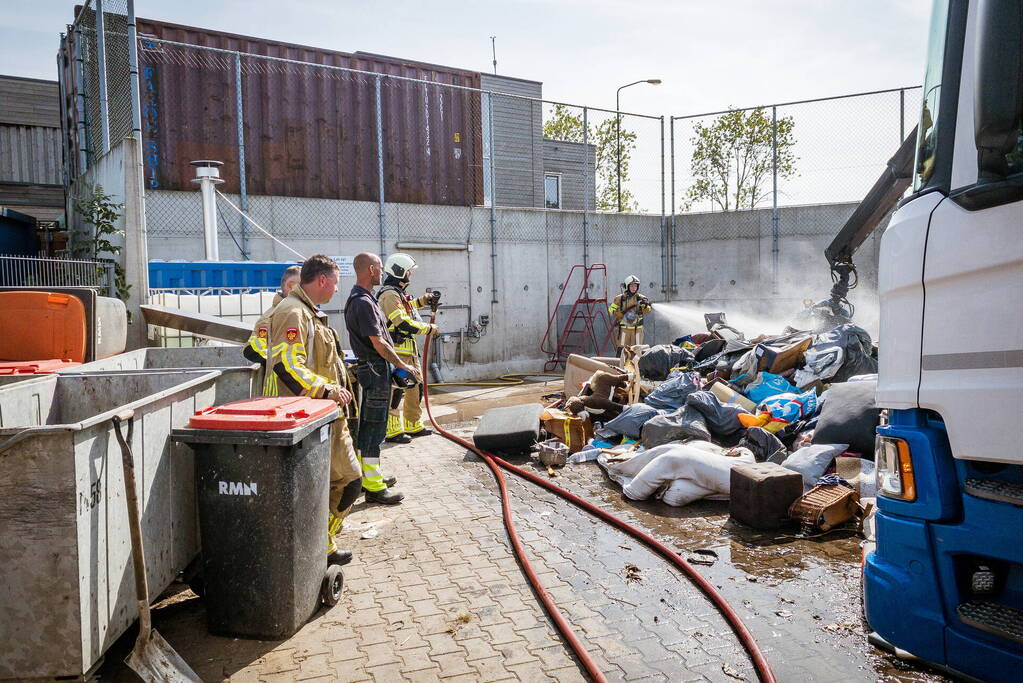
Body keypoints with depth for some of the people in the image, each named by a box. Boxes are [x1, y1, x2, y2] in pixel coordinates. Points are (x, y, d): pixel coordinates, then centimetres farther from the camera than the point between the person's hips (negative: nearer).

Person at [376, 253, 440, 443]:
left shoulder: (398, 293, 17)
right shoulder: (389, 294, -16)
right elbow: (404, 323, -23)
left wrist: (422, 301, 24)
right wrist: (430, 329, -12)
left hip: (409, 351, 11)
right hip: (397, 351, -11)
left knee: (415, 387, 17)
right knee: (396, 390, -7)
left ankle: (413, 425, 27)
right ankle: (392, 431, -2)